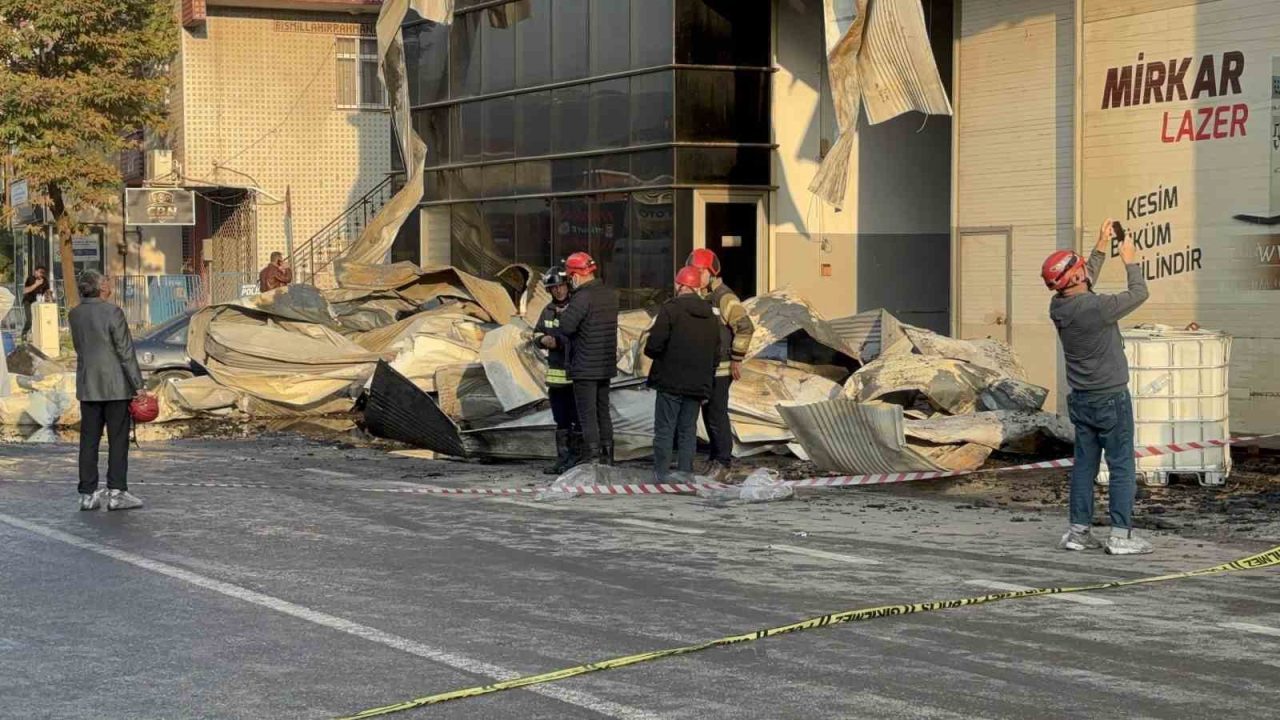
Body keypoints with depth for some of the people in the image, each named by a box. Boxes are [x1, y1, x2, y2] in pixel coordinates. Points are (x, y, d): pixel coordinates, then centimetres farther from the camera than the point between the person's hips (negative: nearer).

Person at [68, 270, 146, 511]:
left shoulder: (74, 315, 3)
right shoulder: (112, 311, -14)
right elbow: (126, 352, -13)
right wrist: (138, 385, -9)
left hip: (87, 387, 5)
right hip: (115, 386, -5)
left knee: (89, 440, 8)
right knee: (118, 440, 2)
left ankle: (88, 494, 9)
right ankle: (117, 493, 1)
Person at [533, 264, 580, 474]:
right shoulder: (548, 310, 10)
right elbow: (537, 333, 19)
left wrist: (558, 342, -20)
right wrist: (543, 339, -2)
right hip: (555, 373, 7)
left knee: (577, 419, -1)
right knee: (561, 420, 15)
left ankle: (576, 459, 6)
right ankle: (562, 459, 23)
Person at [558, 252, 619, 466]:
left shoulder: (583, 296, -20)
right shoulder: (611, 294, 7)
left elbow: (567, 326, -26)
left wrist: (565, 313, -5)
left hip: (585, 367, -8)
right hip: (606, 365, 8)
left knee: (587, 415, -3)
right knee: (603, 411, 16)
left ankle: (591, 457, -4)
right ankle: (607, 456, 21)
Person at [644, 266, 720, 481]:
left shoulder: (671, 309, -10)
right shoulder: (710, 316, 11)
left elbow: (654, 345, -16)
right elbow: (715, 354, 14)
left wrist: (650, 350, 8)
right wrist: (707, 387, 20)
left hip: (670, 382, -5)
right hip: (697, 385, 5)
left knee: (664, 431, -1)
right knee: (688, 431, 11)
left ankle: (661, 476, -3)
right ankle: (685, 474, 9)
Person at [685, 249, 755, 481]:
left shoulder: (723, 297, -14)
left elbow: (745, 326, -19)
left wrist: (737, 359, -17)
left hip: (720, 368, -9)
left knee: (717, 415, -7)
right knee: (708, 414, 14)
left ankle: (723, 462, 0)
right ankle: (715, 458, 24)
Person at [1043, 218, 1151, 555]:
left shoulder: (1058, 306, -2)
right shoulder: (1096, 308, -24)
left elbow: (1085, 285, 19)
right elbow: (1139, 293, -10)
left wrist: (1101, 248, 19)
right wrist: (1130, 260, 4)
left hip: (1080, 398, 7)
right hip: (1111, 398, -7)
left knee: (1084, 464, 12)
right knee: (1121, 466, 0)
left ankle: (1078, 531, 14)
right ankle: (1121, 535, 1)